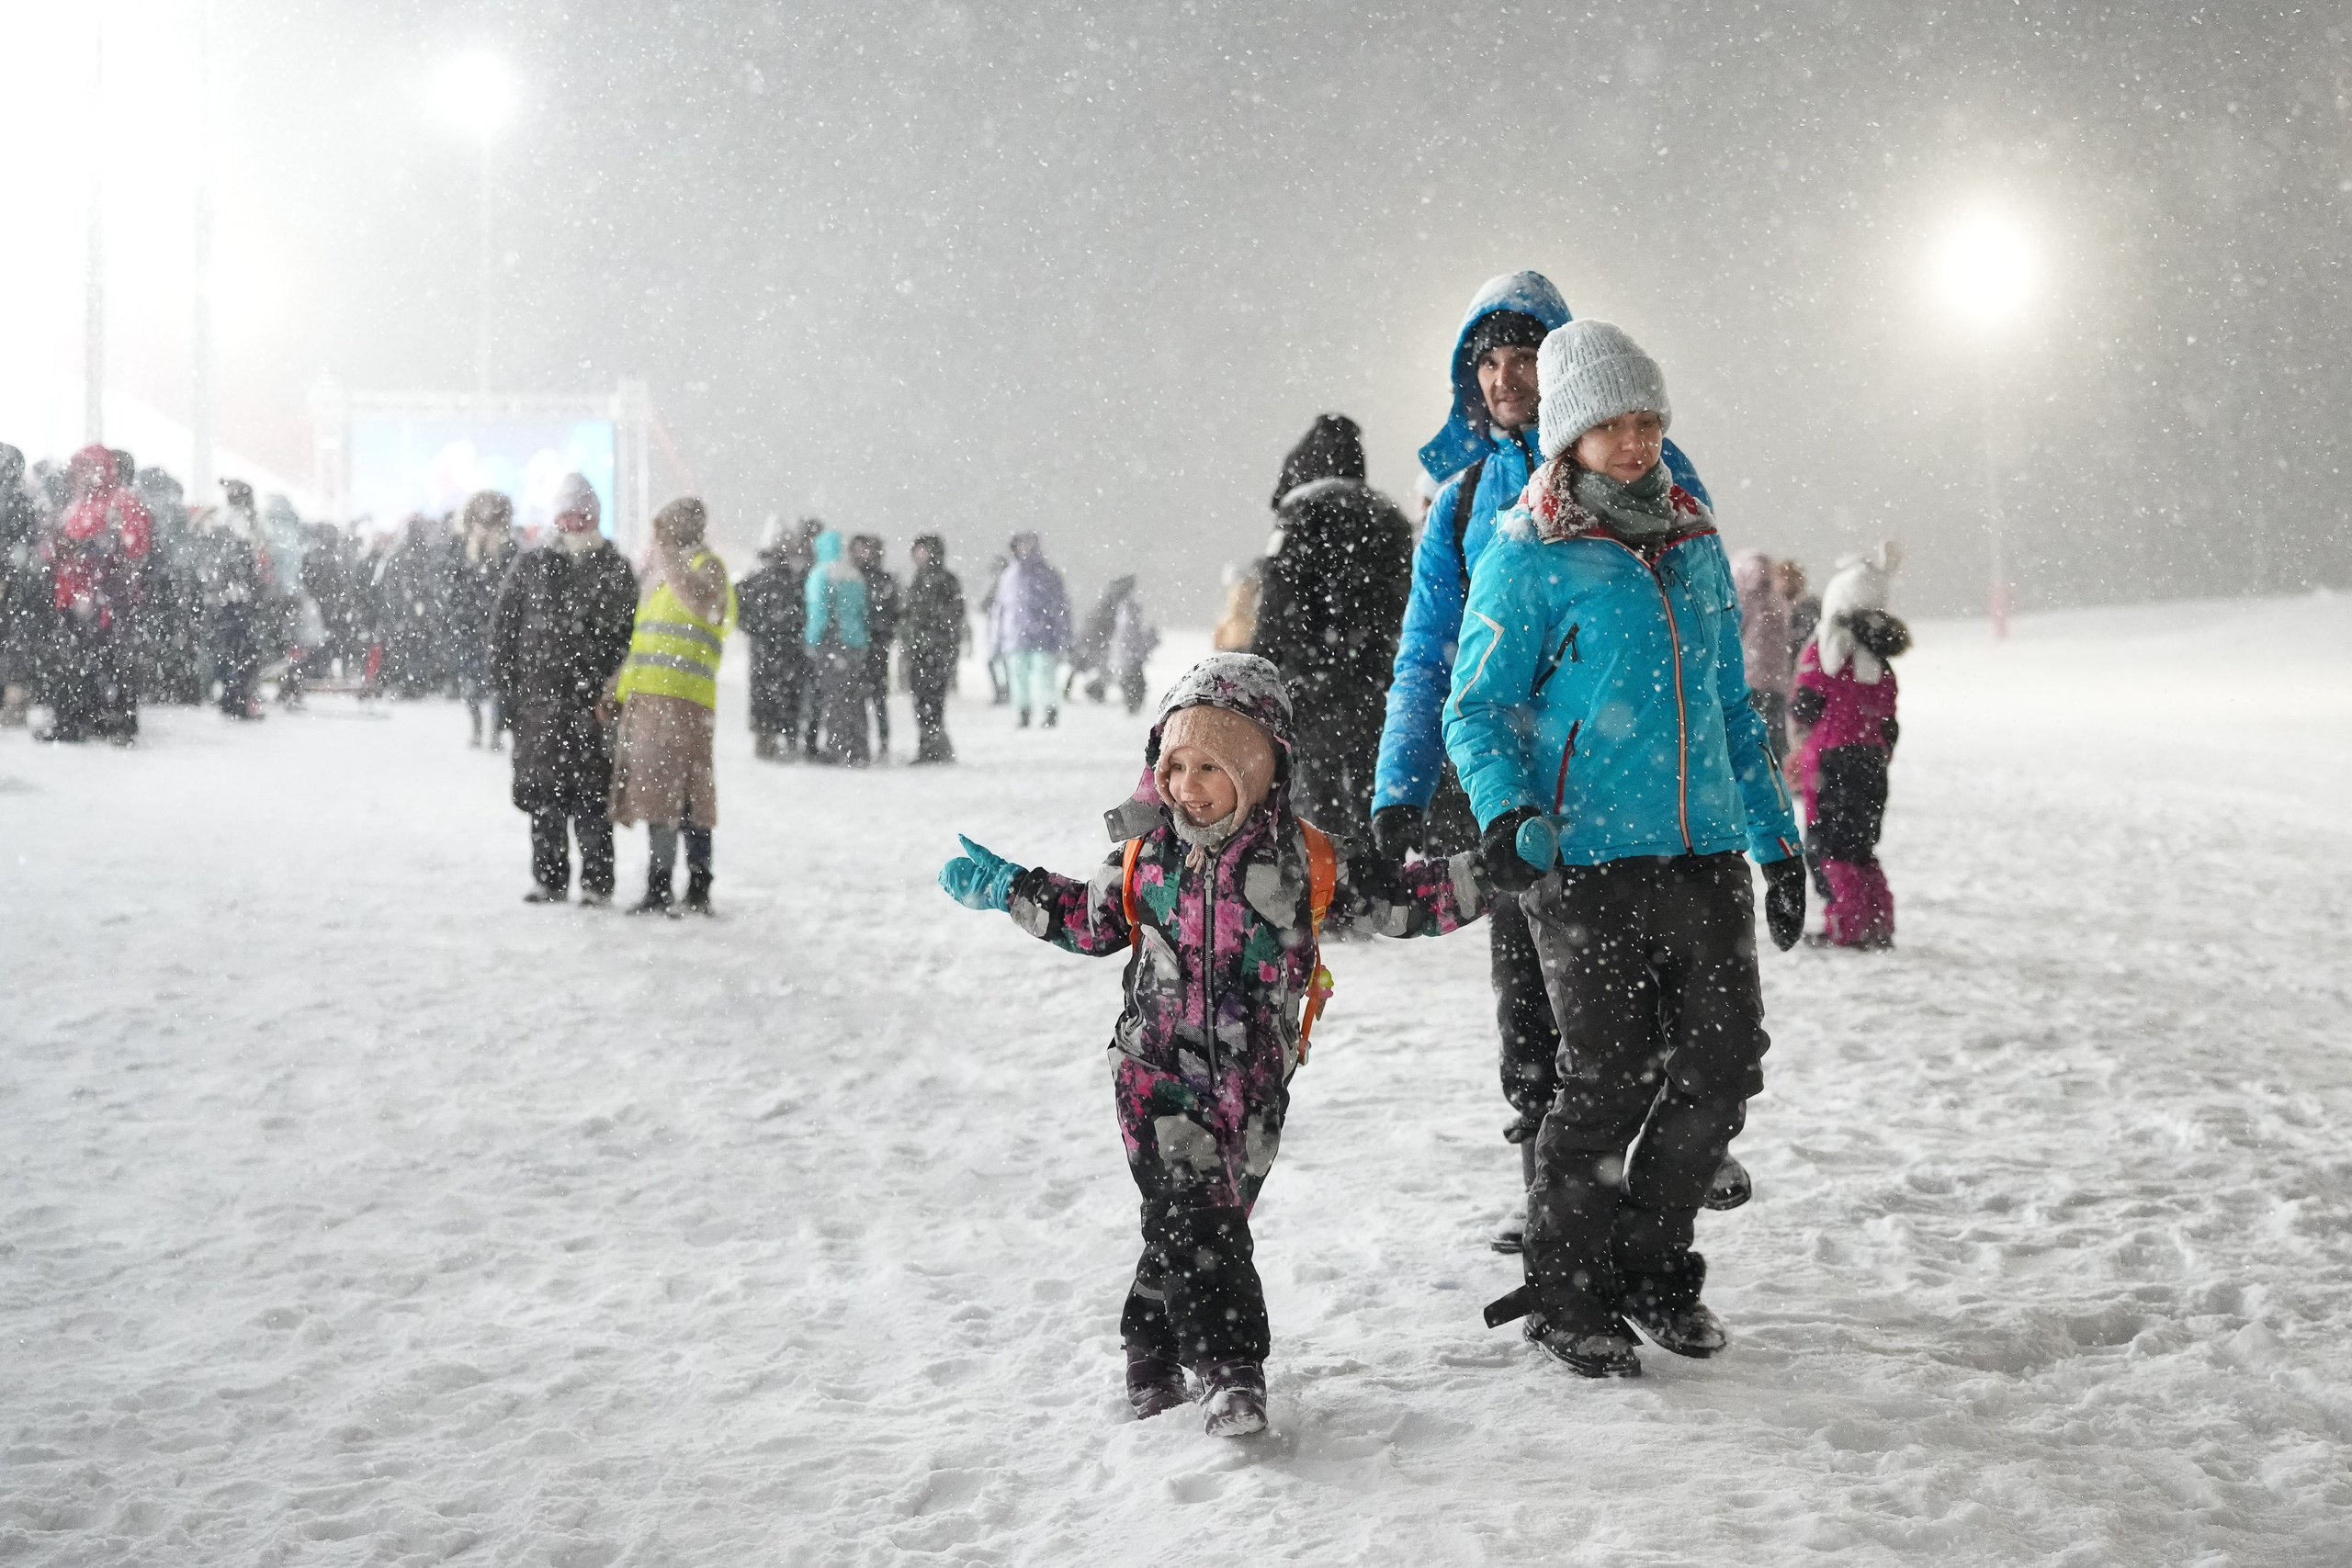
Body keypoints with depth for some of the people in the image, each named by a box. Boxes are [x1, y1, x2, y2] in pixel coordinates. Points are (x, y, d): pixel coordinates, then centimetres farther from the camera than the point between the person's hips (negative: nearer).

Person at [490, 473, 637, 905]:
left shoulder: (615, 570, 6)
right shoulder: (531, 565, 9)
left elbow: (627, 635, 3)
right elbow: (503, 625, 10)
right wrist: (507, 686, 4)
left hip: (593, 700, -2)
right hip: (539, 696, 2)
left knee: (591, 793, -5)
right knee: (542, 791, 7)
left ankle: (597, 881, 1)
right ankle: (549, 877, 17)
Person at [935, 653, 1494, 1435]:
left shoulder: (1306, 861, -4)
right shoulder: (1145, 858, 2)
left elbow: (1402, 900, 1)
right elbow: (1090, 920, 19)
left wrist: (1490, 870, -8)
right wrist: (1004, 887, 16)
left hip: (1251, 1084, 1)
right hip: (1157, 1069, 0)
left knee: (1203, 1219, 10)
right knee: (1195, 1217, -14)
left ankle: (1153, 1346, 31)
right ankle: (1230, 1370, -11)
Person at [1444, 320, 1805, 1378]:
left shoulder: (1696, 547, 15)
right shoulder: (1527, 558, -3)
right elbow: (1476, 705, -4)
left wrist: (1778, 841, 20)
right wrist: (1504, 810, -22)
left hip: (1706, 852, 6)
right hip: (1588, 855, -6)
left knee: (1725, 1065, 4)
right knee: (1611, 1079, -4)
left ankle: (1653, 1263, 25)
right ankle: (1566, 1292, 16)